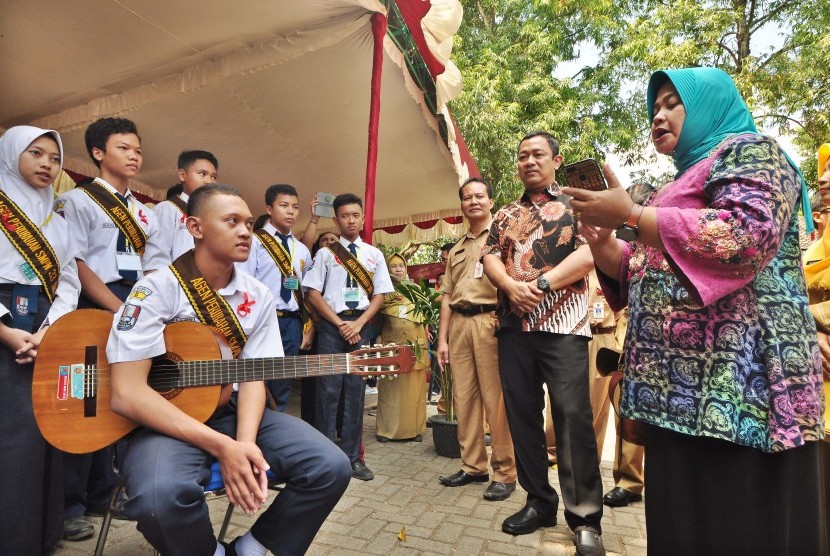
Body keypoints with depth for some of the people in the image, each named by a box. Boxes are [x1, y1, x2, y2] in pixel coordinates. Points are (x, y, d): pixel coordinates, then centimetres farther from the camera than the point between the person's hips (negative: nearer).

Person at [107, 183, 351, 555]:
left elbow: (253, 376, -2)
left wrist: (245, 443, -23)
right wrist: (220, 446, -25)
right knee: (162, 495, -37)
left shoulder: (259, 297, 2)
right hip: (166, 418, -4)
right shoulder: (158, 288, -13)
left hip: (234, 411, 4)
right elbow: (127, 394, -19)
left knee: (331, 467, -14)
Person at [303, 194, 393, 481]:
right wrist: (340, 324, -8)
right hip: (331, 324, -2)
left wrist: (358, 324, -7)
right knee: (329, 390, -2)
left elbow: (379, 295, 7)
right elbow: (313, 295, 0)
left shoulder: (374, 254, 10)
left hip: (362, 325, 2)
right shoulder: (325, 253, 5)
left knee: (355, 390, 5)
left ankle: (351, 456, 14)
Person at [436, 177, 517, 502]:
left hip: (491, 320, -6)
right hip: (459, 323, 6)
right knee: (463, 398, 8)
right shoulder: (456, 250, 23)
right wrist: (442, 339, 13)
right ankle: (473, 466, 20)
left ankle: (505, 473, 7)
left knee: (496, 399, -4)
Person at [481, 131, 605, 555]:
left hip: (562, 325, -4)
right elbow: (489, 258, 7)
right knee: (522, 414, 7)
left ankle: (585, 517, 6)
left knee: (573, 416, -7)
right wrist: (511, 286, -12)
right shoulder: (504, 215, 19)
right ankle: (539, 501, 22)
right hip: (513, 325, 5)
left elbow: (590, 253, -7)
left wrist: (543, 284, -15)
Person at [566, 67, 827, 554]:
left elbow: (749, 234, -21)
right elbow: (640, 275, 23)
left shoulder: (748, 151, 0)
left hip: (739, 385, -8)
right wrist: (600, 238, 5)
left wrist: (631, 216, -17)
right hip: (682, 390, 8)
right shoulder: (685, 181, 24)